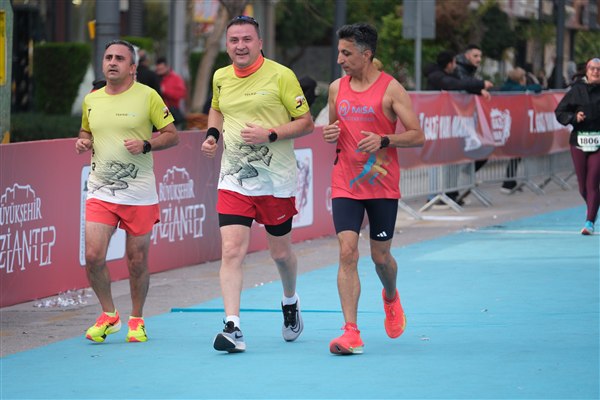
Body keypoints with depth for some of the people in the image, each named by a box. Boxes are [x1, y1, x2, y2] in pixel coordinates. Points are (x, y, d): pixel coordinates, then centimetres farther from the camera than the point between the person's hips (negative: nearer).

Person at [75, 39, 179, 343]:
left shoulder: (148, 96, -3)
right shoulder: (91, 100, 9)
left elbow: (172, 135, 1)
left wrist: (146, 145, -16)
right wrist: (82, 142, 3)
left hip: (139, 192, -3)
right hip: (100, 190, 3)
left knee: (137, 261, 3)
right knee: (93, 255, -9)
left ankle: (136, 319, 22)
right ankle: (108, 315, 12)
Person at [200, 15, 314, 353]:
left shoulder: (281, 76, -9)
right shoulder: (221, 77, 6)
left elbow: (306, 122, -6)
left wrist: (270, 134, -20)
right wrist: (212, 134, 7)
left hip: (276, 179, -3)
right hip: (234, 180, 3)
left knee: (281, 252, 12)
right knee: (231, 251, -13)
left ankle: (290, 302, 43)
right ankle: (233, 327, -17)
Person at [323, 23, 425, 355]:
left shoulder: (391, 89, -7)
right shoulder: (336, 88, 7)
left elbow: (417, 136, -7)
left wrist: (383, 140, -22)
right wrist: (330, 135, -2)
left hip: (382, 185, -3)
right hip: (345, 185, 3)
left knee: (380, 256, 8)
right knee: (347, 253, -11)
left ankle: (391, 297, 43)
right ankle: (351, 332, -14)